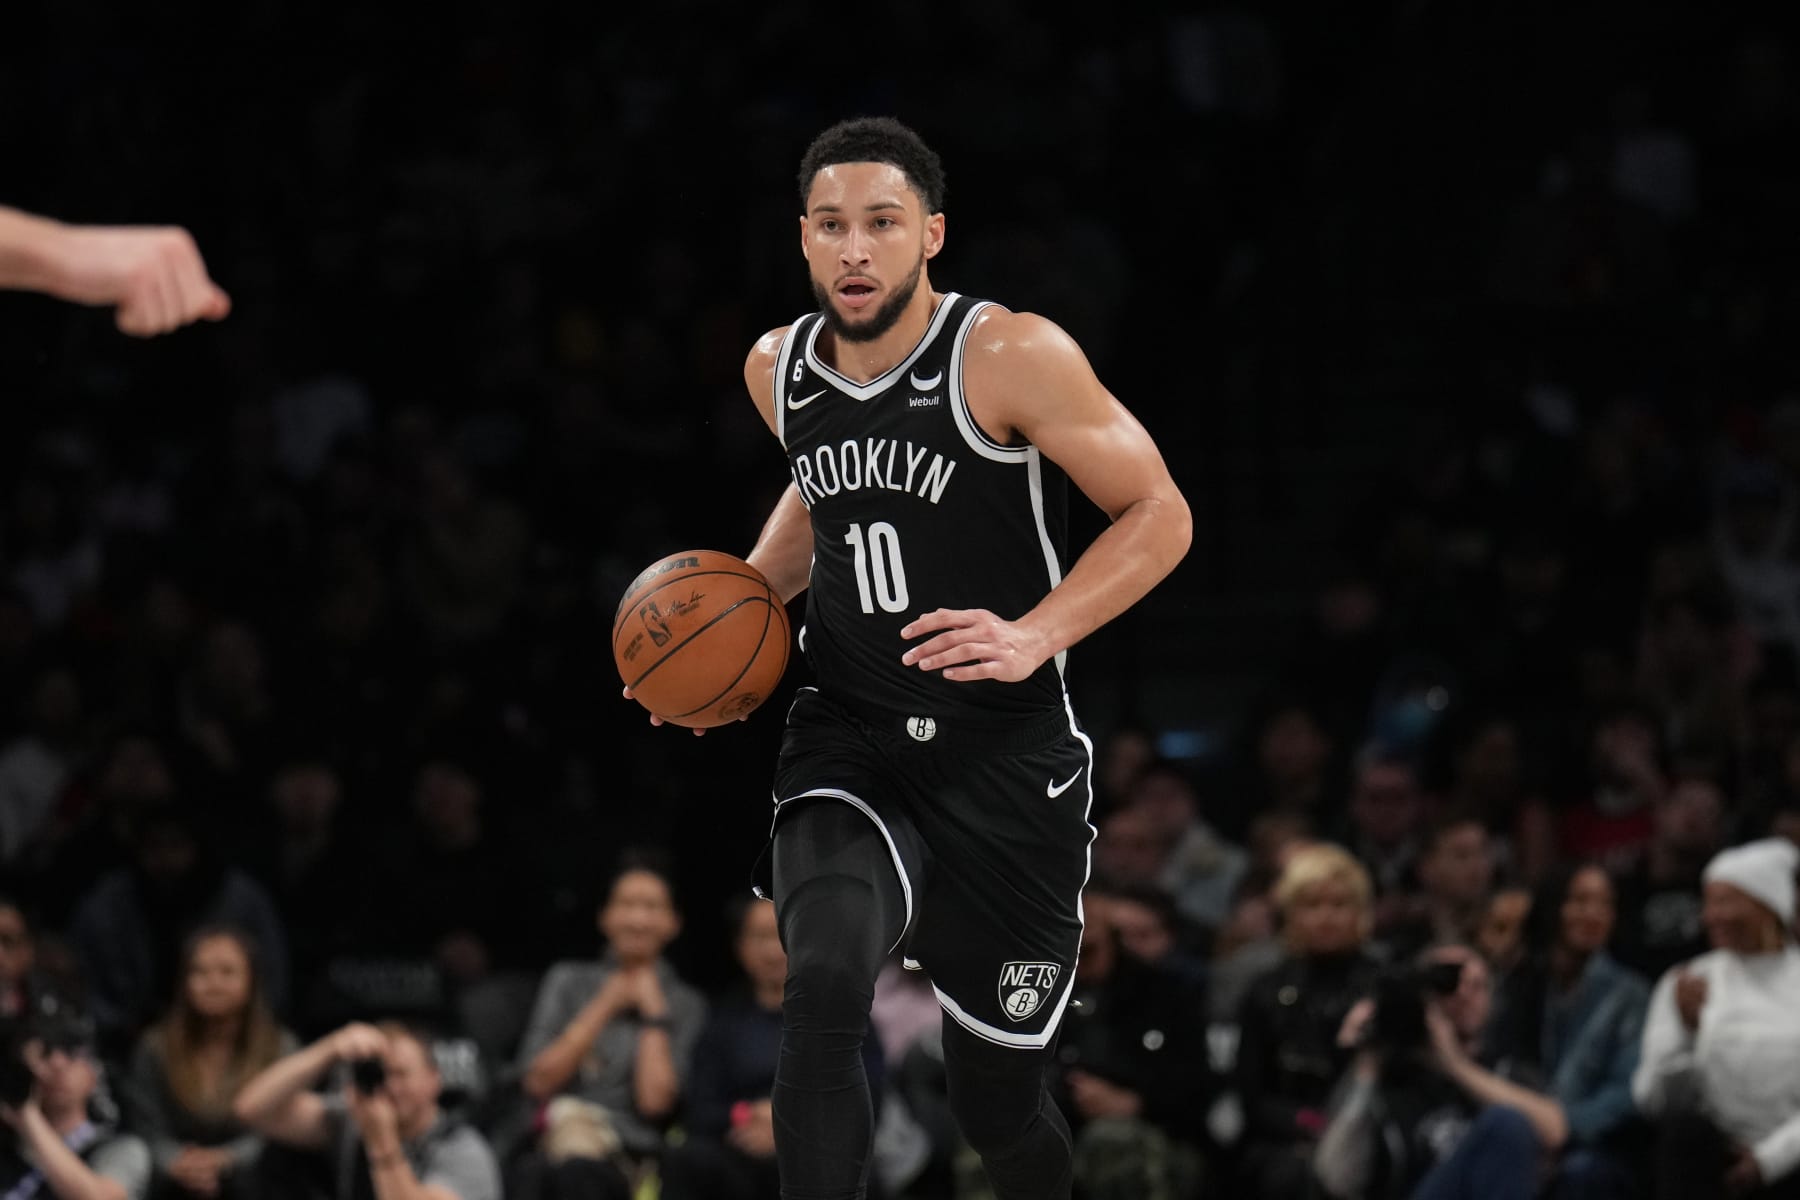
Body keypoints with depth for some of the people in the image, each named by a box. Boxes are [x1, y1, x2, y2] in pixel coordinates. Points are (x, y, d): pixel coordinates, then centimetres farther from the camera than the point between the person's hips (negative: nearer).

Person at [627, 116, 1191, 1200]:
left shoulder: (1011, 357, -14)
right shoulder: (780, 370, 4)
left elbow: (1159, 516, -10)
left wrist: (1033, 637, -23)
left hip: (1005, 754, -3)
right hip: (850, 744, 3)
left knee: (997, 1096, 7)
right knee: (824, 987, -28)